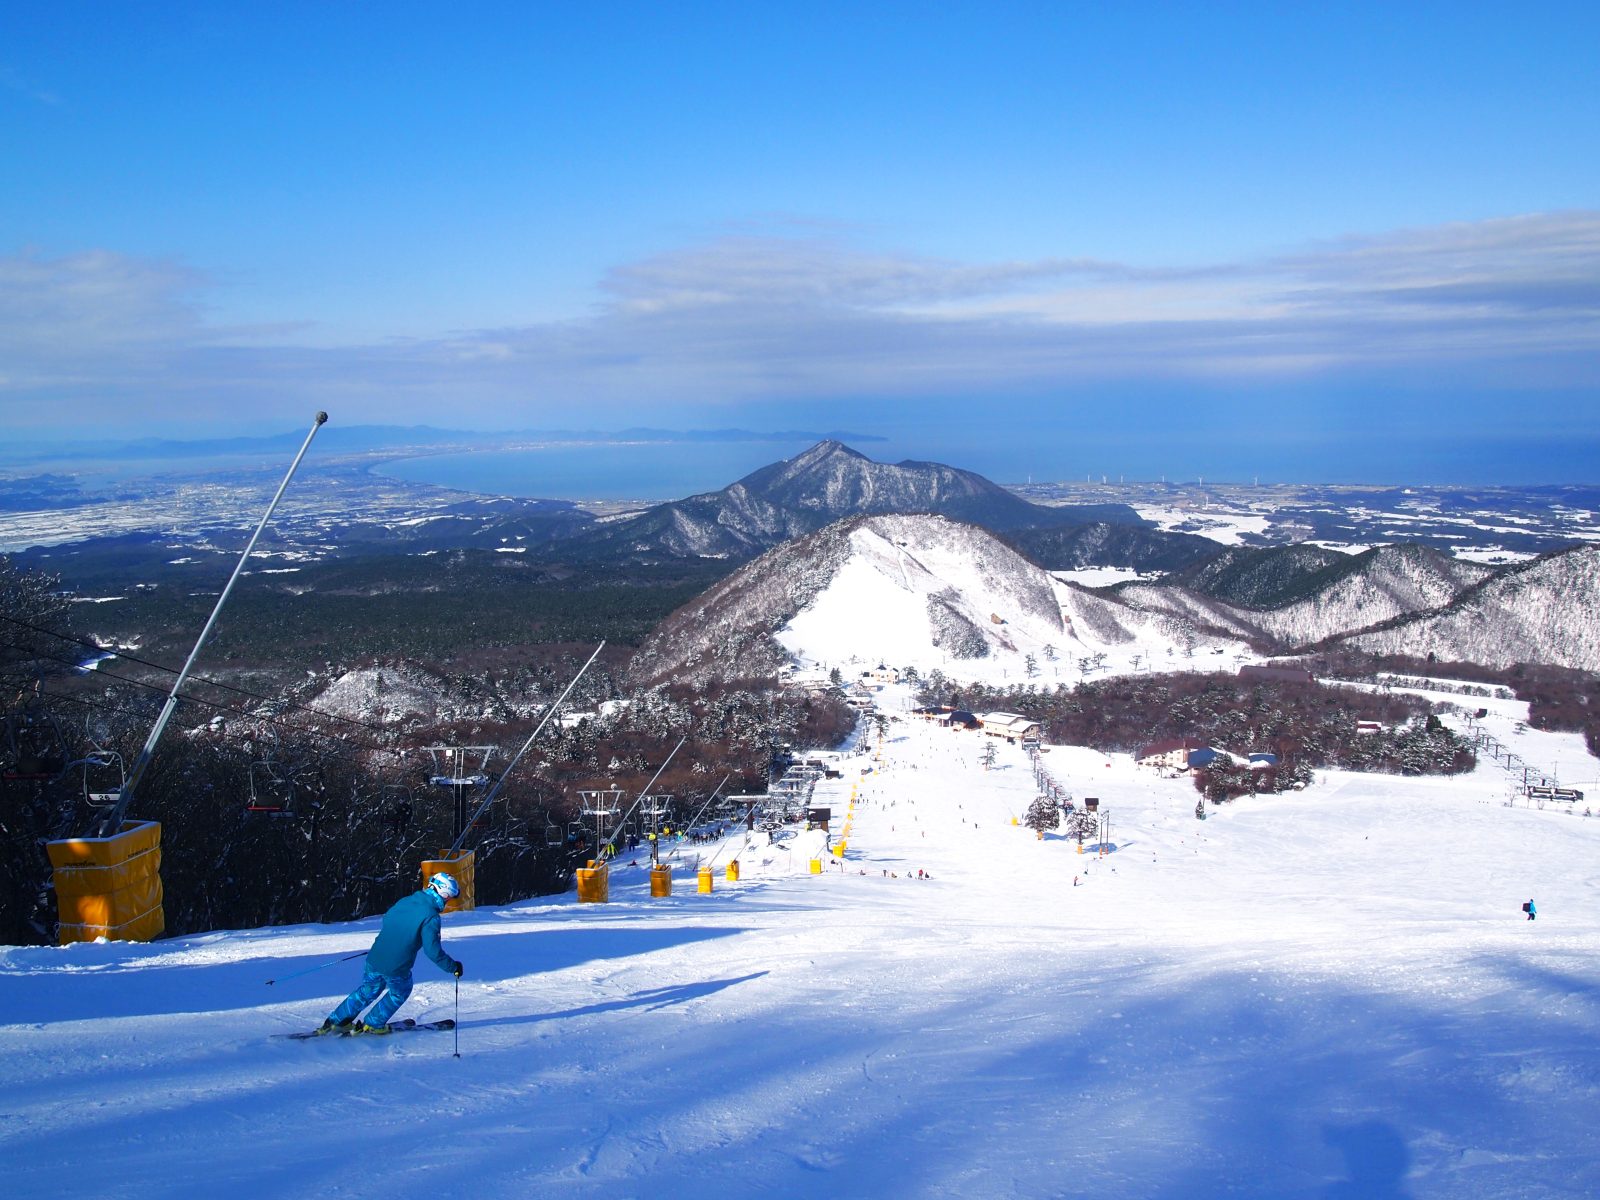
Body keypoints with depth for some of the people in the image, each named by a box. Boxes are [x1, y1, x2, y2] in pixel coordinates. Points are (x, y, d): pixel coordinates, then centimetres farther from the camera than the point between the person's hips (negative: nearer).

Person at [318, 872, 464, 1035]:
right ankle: (373, 1024, 29)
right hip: (396, 968, -6)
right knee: (400, 993, 25)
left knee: (369, 989, 29)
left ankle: (336, 1020, 32)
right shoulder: (431, 917, -17)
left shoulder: (405, 901, 5)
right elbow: (433, 951, -18)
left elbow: (386, 919, 21)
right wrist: (453, 967, -5)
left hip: (375, 958, 6)